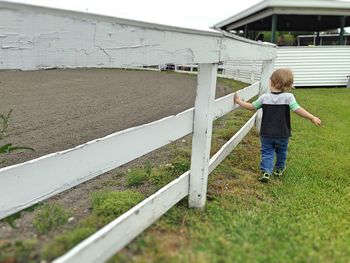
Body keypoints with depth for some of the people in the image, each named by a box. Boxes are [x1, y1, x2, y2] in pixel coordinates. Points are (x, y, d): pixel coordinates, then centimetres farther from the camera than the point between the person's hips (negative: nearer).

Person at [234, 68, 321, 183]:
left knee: (267, 152, 8)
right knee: (281, 152, 23)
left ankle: (265, 171, -11)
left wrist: (239, 102, 17)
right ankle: (279, 169, 40)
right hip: (282, 134, 0)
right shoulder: (288, 97, -13)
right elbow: (297, 109, -20)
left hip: (266, 134, 0)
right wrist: (312, 118, -13)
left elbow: (252, 107, 3)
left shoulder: (264, 97, -7)